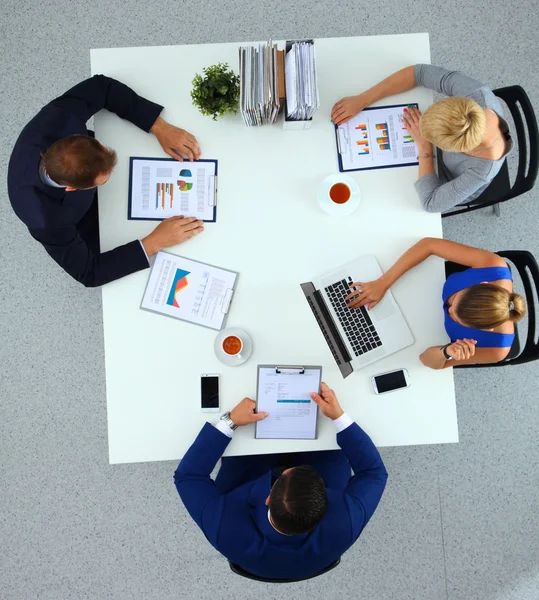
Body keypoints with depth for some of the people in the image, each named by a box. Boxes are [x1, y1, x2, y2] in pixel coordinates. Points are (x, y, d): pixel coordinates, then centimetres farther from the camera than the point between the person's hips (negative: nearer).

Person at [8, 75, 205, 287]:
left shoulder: (58, 120, -40)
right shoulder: (46, 220, -47)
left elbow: (101, 86, -24)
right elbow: (89, 272, -35)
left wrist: (160, 127, -35)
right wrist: (155, 241, -42)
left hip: (82, 170, 4)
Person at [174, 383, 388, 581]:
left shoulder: (227, 530, -45)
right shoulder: (343, 526, -43)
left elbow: (186, 476, -28)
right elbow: (374, 473, -25)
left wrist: (230, 421, -32)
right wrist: (338, 416, -33)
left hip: (248, 498, 0)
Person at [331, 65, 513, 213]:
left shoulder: (483, 170, -46)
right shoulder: (478, 93, -39)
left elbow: (431, 203, -35)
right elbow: (420, 72, -31)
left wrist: (424, 146, -36)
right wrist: (362, 100, -35)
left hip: (452, 188, -3)